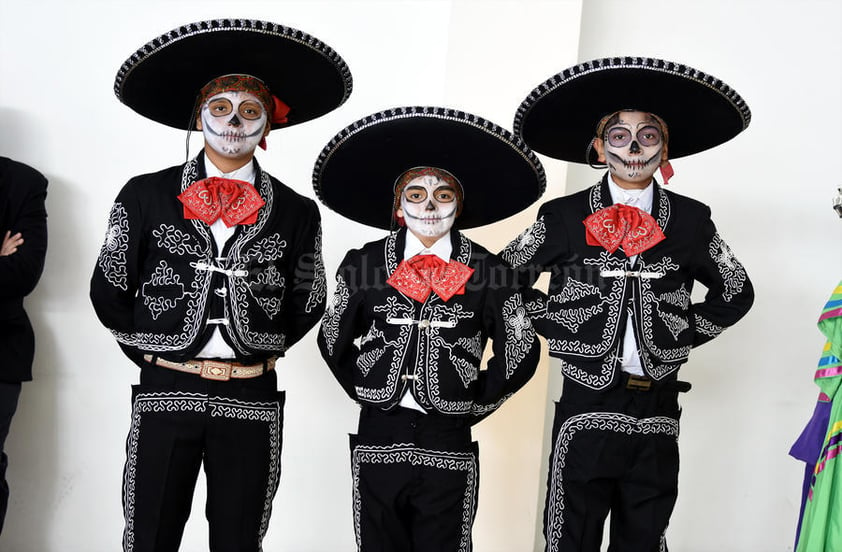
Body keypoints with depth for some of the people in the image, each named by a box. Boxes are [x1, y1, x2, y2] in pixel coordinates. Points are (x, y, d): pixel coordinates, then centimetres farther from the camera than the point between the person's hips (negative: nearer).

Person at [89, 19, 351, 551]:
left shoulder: (298, 213, 3)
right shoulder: (145, 196, 1)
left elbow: (308, 304, 13)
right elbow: (110, 291, 8)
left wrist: (263, 351, 7)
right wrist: (151, 353, 6)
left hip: (253, 401, 1)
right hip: (166, 392, 0)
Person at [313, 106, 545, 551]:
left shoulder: (486, 271, -1)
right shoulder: (364, 264, 1)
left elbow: (521, 351, 7)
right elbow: (333, 339, 13)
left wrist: (476, 402, 4)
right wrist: (365, 391, 7)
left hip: (449, 449, -1)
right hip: (378, 442, 1)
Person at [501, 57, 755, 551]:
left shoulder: (690, 221, 5)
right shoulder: (564, 218, 0)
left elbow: (736, 293, 16)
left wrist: (684, 333, 5)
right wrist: (557, 325, -2)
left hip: (658, 415, 2)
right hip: (587, 411, -2)